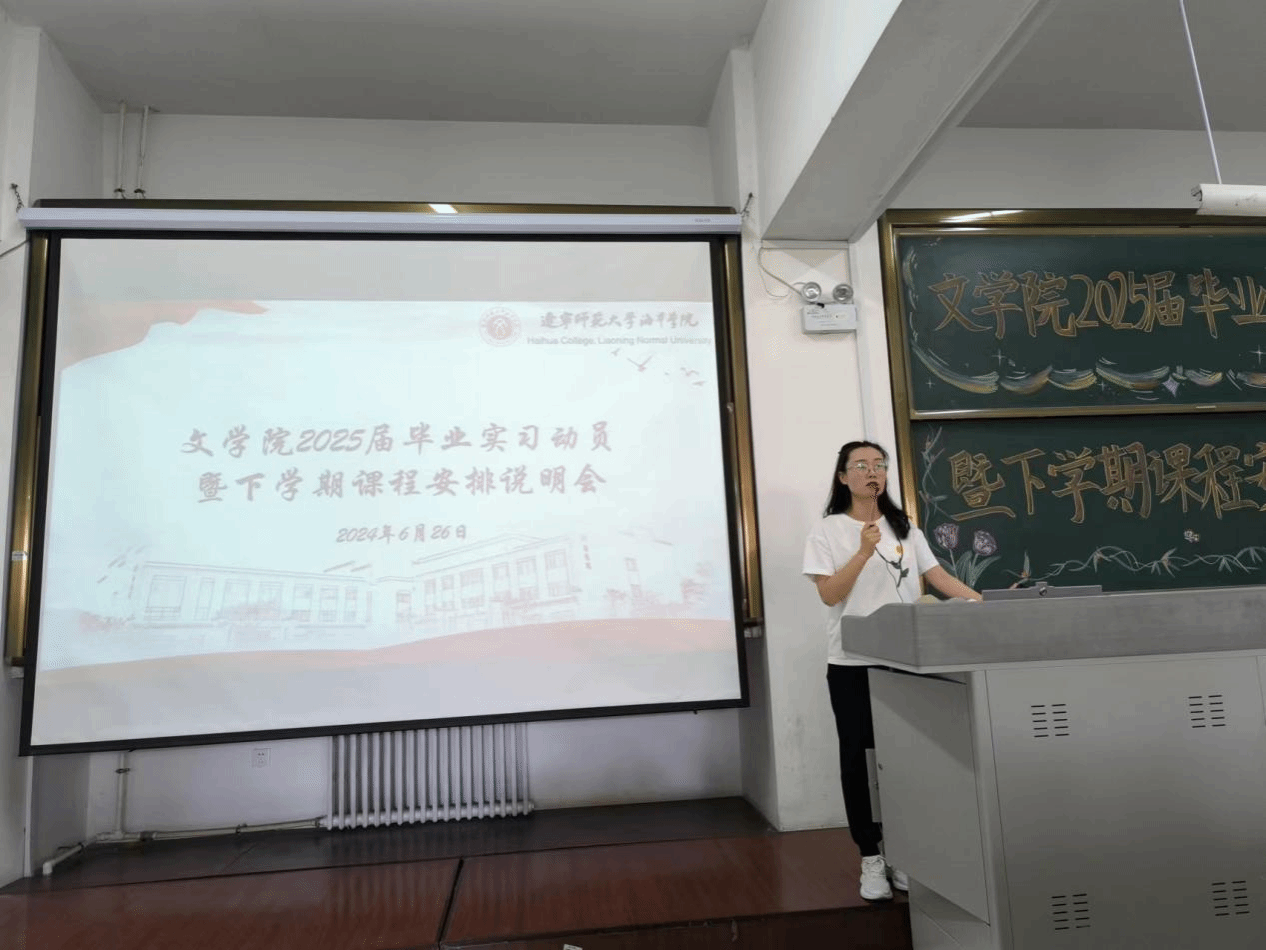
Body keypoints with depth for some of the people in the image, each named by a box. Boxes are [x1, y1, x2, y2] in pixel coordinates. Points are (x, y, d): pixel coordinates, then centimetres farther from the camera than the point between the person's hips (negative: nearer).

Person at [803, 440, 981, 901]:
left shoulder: (904, 528, 12)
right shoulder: (828, 531, -2)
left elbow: (938, 576, 8)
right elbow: (829, 595, -10)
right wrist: (864, 551, -20)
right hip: (853, 664, -3)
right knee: (859, 759, 4)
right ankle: (871, 859, 15)